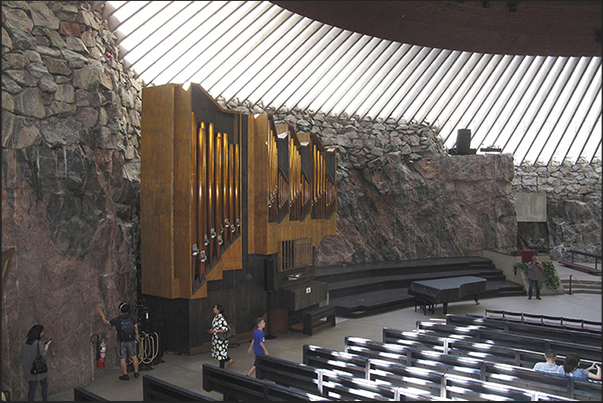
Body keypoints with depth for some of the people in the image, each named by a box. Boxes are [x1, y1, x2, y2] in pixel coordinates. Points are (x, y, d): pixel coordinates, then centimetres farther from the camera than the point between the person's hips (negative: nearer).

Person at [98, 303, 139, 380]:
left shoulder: (117, 320, -14)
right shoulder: (132, 317, -7)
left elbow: (106, 322, 0)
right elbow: (136, 328, 0)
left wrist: (102, 315, 14)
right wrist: (136, 336, 16)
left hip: (121, 342, -3)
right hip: (131, 341, 3)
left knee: (122, 359, 10)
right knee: (134, 357, 17)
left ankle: (125, 375, 17)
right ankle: (136, 373, 25)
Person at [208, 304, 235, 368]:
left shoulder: (222, 319, -22)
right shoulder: (215, 317, 6)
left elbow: (225, 329, -23)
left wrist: (215, 331, -26)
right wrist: (212, 330, 2)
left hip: (221, 338, -9)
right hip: (216, 338, 9)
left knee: (221, 352, 3)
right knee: (217, 351, 17)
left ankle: (221, 368, 17)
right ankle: (230, 360, 31)